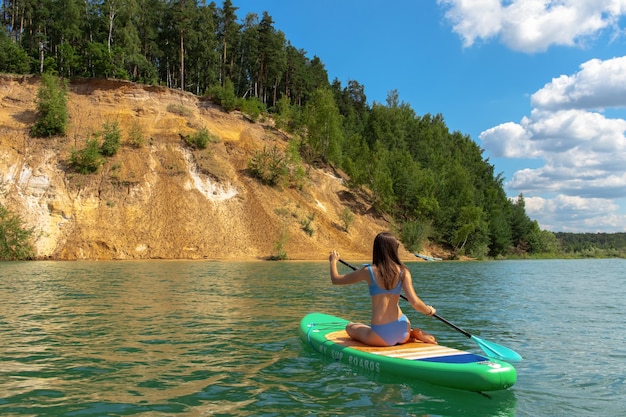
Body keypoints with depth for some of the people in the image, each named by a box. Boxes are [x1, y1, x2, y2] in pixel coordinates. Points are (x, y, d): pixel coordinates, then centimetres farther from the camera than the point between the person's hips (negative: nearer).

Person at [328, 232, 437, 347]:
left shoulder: (368, 271, -6)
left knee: (350, 327, 24)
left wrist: (333, 261, 23)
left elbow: (336, 279, 4)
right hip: (402, 330, 5)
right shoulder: (403, 271, -2)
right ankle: (414, 334, 4)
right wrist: (429, 311, 10)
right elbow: (414, 302, -11)